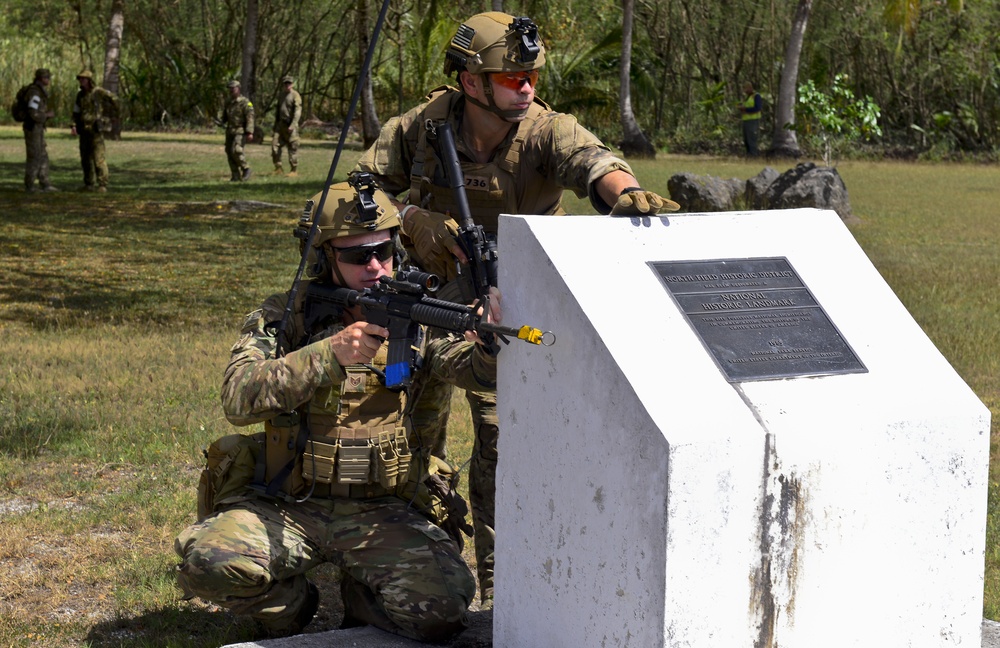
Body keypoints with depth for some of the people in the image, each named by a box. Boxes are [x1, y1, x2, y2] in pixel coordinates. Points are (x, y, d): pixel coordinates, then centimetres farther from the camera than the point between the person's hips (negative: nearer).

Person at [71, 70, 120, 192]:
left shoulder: (99, 92, -9)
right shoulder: (80, 95, 11)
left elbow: (115, 100, -6)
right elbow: (76, 112, 14)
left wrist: (112, 117, -2)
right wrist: (74, 126, 0)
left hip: (96, 129, -7)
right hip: (84, 130, 7)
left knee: (98, 158, -10)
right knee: (85, 158, 8)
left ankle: (102, 185, -8)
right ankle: (89, 184, 15)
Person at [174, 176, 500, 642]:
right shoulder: (282, 317, -3)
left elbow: (470, 367, -13)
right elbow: (239, 399, -19)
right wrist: (330, 352, -31)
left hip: (382, 511, 1)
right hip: (285, 506, -1)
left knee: (442, 607, -24)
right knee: (207, 561, -28)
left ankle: (363, 598, 12)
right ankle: (289, 609, 6)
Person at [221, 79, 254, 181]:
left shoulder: (245, 102, -9)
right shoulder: (228, 103, 13)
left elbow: (250, 118, -17)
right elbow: (225, 116, 27)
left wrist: (250, 132, -26)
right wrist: (224, 124, 7)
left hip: (241, 132, -7)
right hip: (230, 132, 7)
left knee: (236, 150, -22)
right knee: (230, 153, 1)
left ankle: (246, 169, -5)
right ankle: (236, 176, 5)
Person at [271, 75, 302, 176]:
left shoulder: (295, 96, -8)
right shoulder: (281, 95, 14)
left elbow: (297, 112, -15)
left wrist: (292, 125, -23)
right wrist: (275, 124, 21)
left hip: (290, 126, -6)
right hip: (281, 124, 6)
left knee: (293, 149, -2)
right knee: (275, 145, -4)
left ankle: (294, 170, 5)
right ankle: (278, 168, 2)